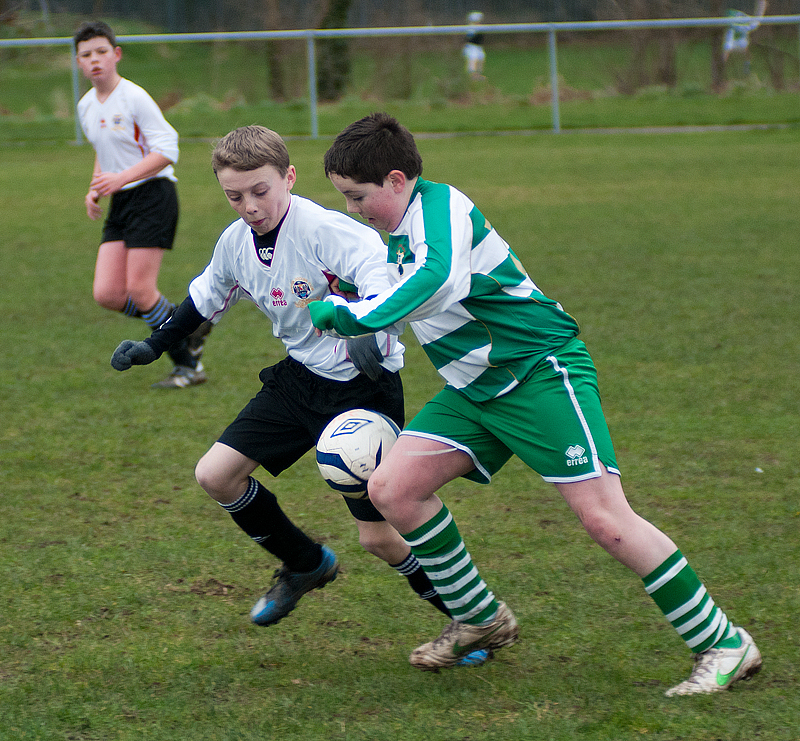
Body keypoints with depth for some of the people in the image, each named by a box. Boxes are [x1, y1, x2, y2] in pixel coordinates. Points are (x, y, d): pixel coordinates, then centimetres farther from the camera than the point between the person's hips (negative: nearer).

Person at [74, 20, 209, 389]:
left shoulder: (134, 97, -12)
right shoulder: (86, 106, 12)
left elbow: (165, 151, -16)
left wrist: (120, 178, -24)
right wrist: (95, 189, 10)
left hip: (152, 196, -8)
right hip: (119, 205, 8)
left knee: (139, 290, -12)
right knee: (106, 294, -4)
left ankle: (188, 367, 4)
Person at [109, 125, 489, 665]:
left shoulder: (323, 230, -24)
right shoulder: (235, 244, -1)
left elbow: (382, 272, -39)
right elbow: (207, 298, 20)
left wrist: (371, 333, -57)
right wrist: (155, 346, 25)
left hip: (365, 388, -7)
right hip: (300, 378, 7)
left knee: (378, 536, -8)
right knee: (216, 474, 1)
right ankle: (306, 564, 23)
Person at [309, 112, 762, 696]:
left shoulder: (441, 205, -17)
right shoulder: (402, 234, 13)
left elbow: (439, 280, -39)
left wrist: (351, 314, -34)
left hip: (541, 372, -9)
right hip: (477, 389, 9)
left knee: (604, 518, -17)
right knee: (391, 489, -3)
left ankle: (724, 644, -7)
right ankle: (481, 619, 13)